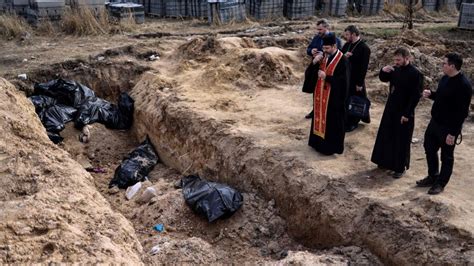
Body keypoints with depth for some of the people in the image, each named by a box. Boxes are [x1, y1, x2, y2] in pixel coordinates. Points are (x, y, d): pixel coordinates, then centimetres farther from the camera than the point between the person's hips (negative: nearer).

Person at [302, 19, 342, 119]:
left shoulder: (335, 39, -11)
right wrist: (311, 51, -11)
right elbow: (308, 49, 13)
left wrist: (323, 54, -26)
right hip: (315, 67, 6)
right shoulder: (316, 37, 7)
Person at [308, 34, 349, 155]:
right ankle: (319, 141, 29)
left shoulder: (342, 60, -15)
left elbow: (342, 81, -19)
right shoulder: (323, 57, 5)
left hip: (334, 97, -7)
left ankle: (332, 146, 14)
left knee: (332, 121, 3)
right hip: (321, 94, 7)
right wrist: (314, 62, -12)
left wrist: (326, 77, -25)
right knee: (320, 117, 15)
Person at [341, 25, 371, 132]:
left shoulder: (364, 48, -15)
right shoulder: (347, 45, 6)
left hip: (356, 80, -7)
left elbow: (364, 67, -16)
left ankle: (352, 123, 18)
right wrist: (344, 56, -13)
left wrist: (360, 83, -17)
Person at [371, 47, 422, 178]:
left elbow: (415, 96, -18)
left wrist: (407, 114, -19)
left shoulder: (415, 74, -18)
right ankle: (386, 161, 34)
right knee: (386, 136, 17)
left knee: (401, 140, 4)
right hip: (390, 109, 7)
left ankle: (400, 167, 18)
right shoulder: (395, 69, 2)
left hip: (404, 113, -7)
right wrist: (383, 71, -6)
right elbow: (383, 79, 18)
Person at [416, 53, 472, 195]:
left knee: (446, 157, 9)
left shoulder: (463, 85, -24)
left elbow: (462, 112, -23)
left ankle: (440, 184, 25)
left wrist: (453, 133, -22)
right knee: (429, 148, 20)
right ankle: (432, 177, 38)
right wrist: (431, 94, -2)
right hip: (435, 122, 9)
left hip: (448, 128, -9)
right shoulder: (445, 78, 3)